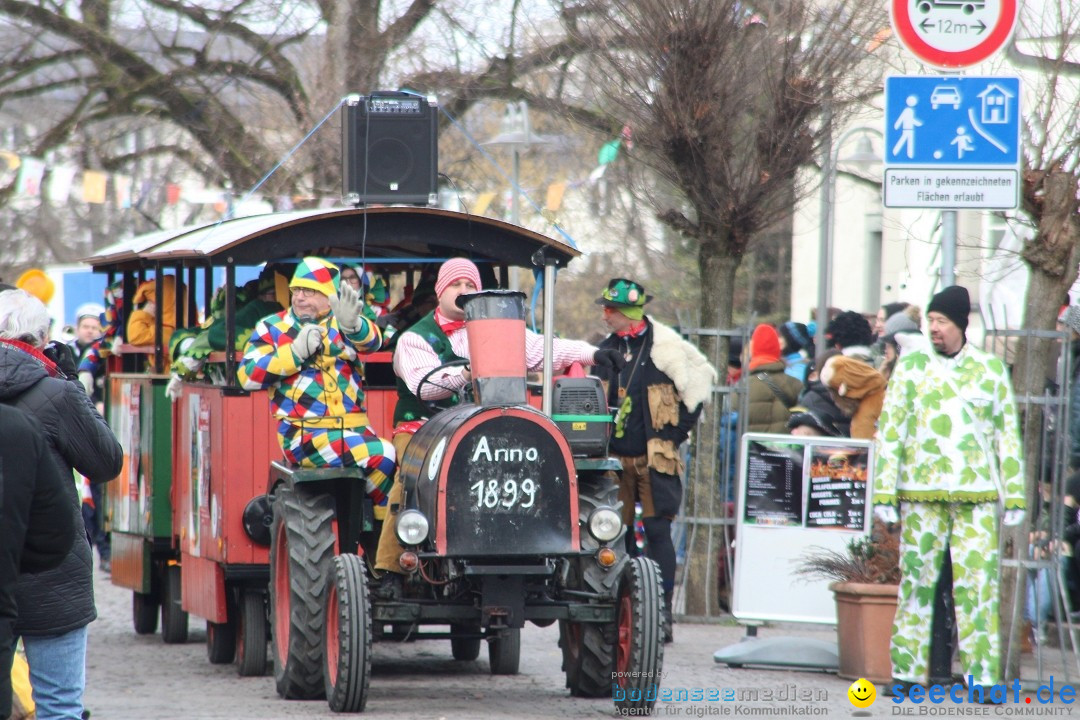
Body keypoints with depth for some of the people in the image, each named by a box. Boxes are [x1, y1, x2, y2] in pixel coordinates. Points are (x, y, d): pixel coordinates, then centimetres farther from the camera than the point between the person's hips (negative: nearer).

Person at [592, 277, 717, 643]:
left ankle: (663, 613, -4)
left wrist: (677, 431, -3)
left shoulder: (664, 347, -9)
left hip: (655, 458, -6)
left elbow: (699, 383, -4)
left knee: (657, 531, -6)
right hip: (616, 457, 6)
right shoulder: (606, 350, 10)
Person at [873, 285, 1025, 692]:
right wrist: (884, 493, -2)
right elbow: (890, 430, 6)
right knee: (917, 578, 0)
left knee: (978, 580, -6)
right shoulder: (912, 366, 9)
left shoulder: (990, 368, 10)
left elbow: (1008, 434, 11)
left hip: (977, 495, 0)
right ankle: (907, 671, 6)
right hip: (921, 494, 0)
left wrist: (1013, 497, 5)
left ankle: (982, 675, -5)